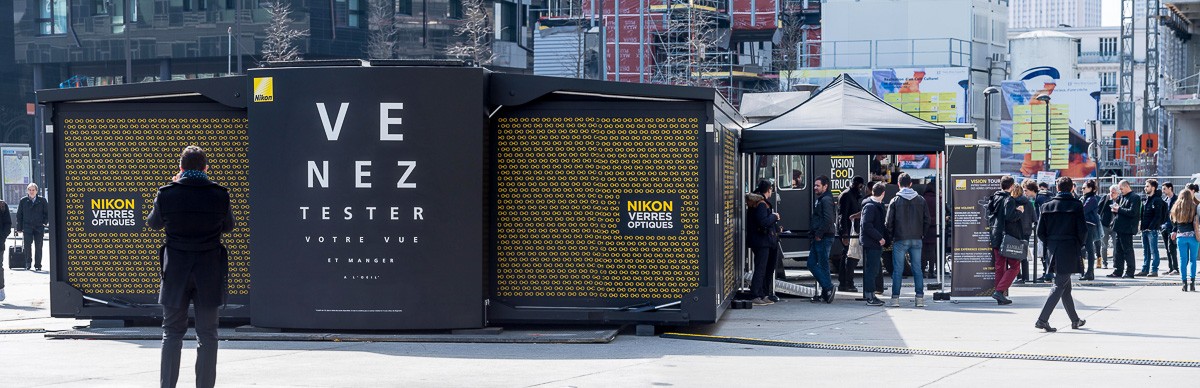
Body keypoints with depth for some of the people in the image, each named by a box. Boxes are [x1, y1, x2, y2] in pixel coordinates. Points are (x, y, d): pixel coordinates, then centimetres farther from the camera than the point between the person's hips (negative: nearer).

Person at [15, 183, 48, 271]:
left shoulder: (42, 201, 4)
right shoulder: (23, 201, 6)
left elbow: (46, 213, 9)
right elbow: (19, 215, 8)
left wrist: (44, 223, -3)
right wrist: (19, 228, 3)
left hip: (39, 227, 0)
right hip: (27, 227, 0)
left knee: (38, 247, 1)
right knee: (27, 245, -3)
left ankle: (37, 265, 6)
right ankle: (27, 263, 10)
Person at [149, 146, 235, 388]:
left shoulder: (166, 195, -7)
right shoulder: (220, 195, -6)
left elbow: (153, 223, 12)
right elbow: (228, 227, 10)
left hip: (176, 270, 0)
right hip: (209, 272, 0)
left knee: (172, 332, 11)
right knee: (207, 334, 7)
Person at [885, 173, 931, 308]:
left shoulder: (895, 201, -5)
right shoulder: (921, 200, 4)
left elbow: (888, 222, -5)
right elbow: (927, 220, 5)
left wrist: (892, 235, 10)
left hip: (900, 240, -3)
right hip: (917, 240, 3)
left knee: (898, 270, 1)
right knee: (917, 269, 7)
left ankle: (895, 298, -1)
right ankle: (920, 298, 4)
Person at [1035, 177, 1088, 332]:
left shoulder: (1047, 206, 2)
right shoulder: (1076, 206, -7)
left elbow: (1040, 232, 2)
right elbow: (1083, 230, -10)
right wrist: (1080, 245, 7)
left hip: (1054, 250, 5)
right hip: (1070, 251, -5)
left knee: (1066, 286, 16)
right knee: (1060, 286, -5)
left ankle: (1075, 319, 26)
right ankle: (1042, 319, -15)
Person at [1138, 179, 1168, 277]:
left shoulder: (1157, 200, -9)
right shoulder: (1146, 200, 16)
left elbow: (1158, 216, -14)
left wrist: (1150, 227, -17)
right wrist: (1142, 226, 10)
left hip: (1152, 229, -8)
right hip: (1145, 229, 8)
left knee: (1153, 251, -5)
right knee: (1145, 251, 11)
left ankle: (1154, 270, -3)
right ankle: (1145, 270, 16)